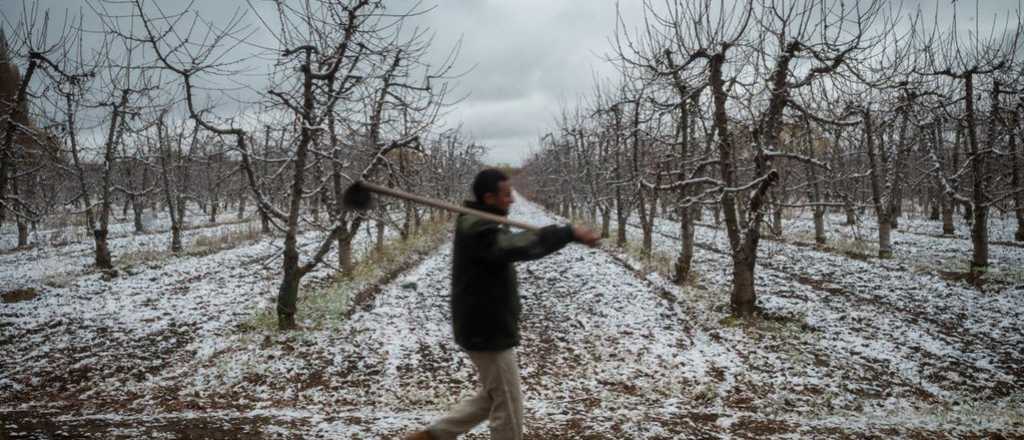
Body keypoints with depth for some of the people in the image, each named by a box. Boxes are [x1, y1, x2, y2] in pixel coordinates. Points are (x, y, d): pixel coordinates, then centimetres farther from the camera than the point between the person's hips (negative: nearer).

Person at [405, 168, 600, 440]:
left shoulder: (482, 225, 15)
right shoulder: (478, 229, -22)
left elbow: (513, 244, 5)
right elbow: (519, 246, -39)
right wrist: (570, 234, -40)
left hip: (486, 329, 10)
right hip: (487, 332, -10)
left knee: (492, 397, 22)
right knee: (508, 406, 2)